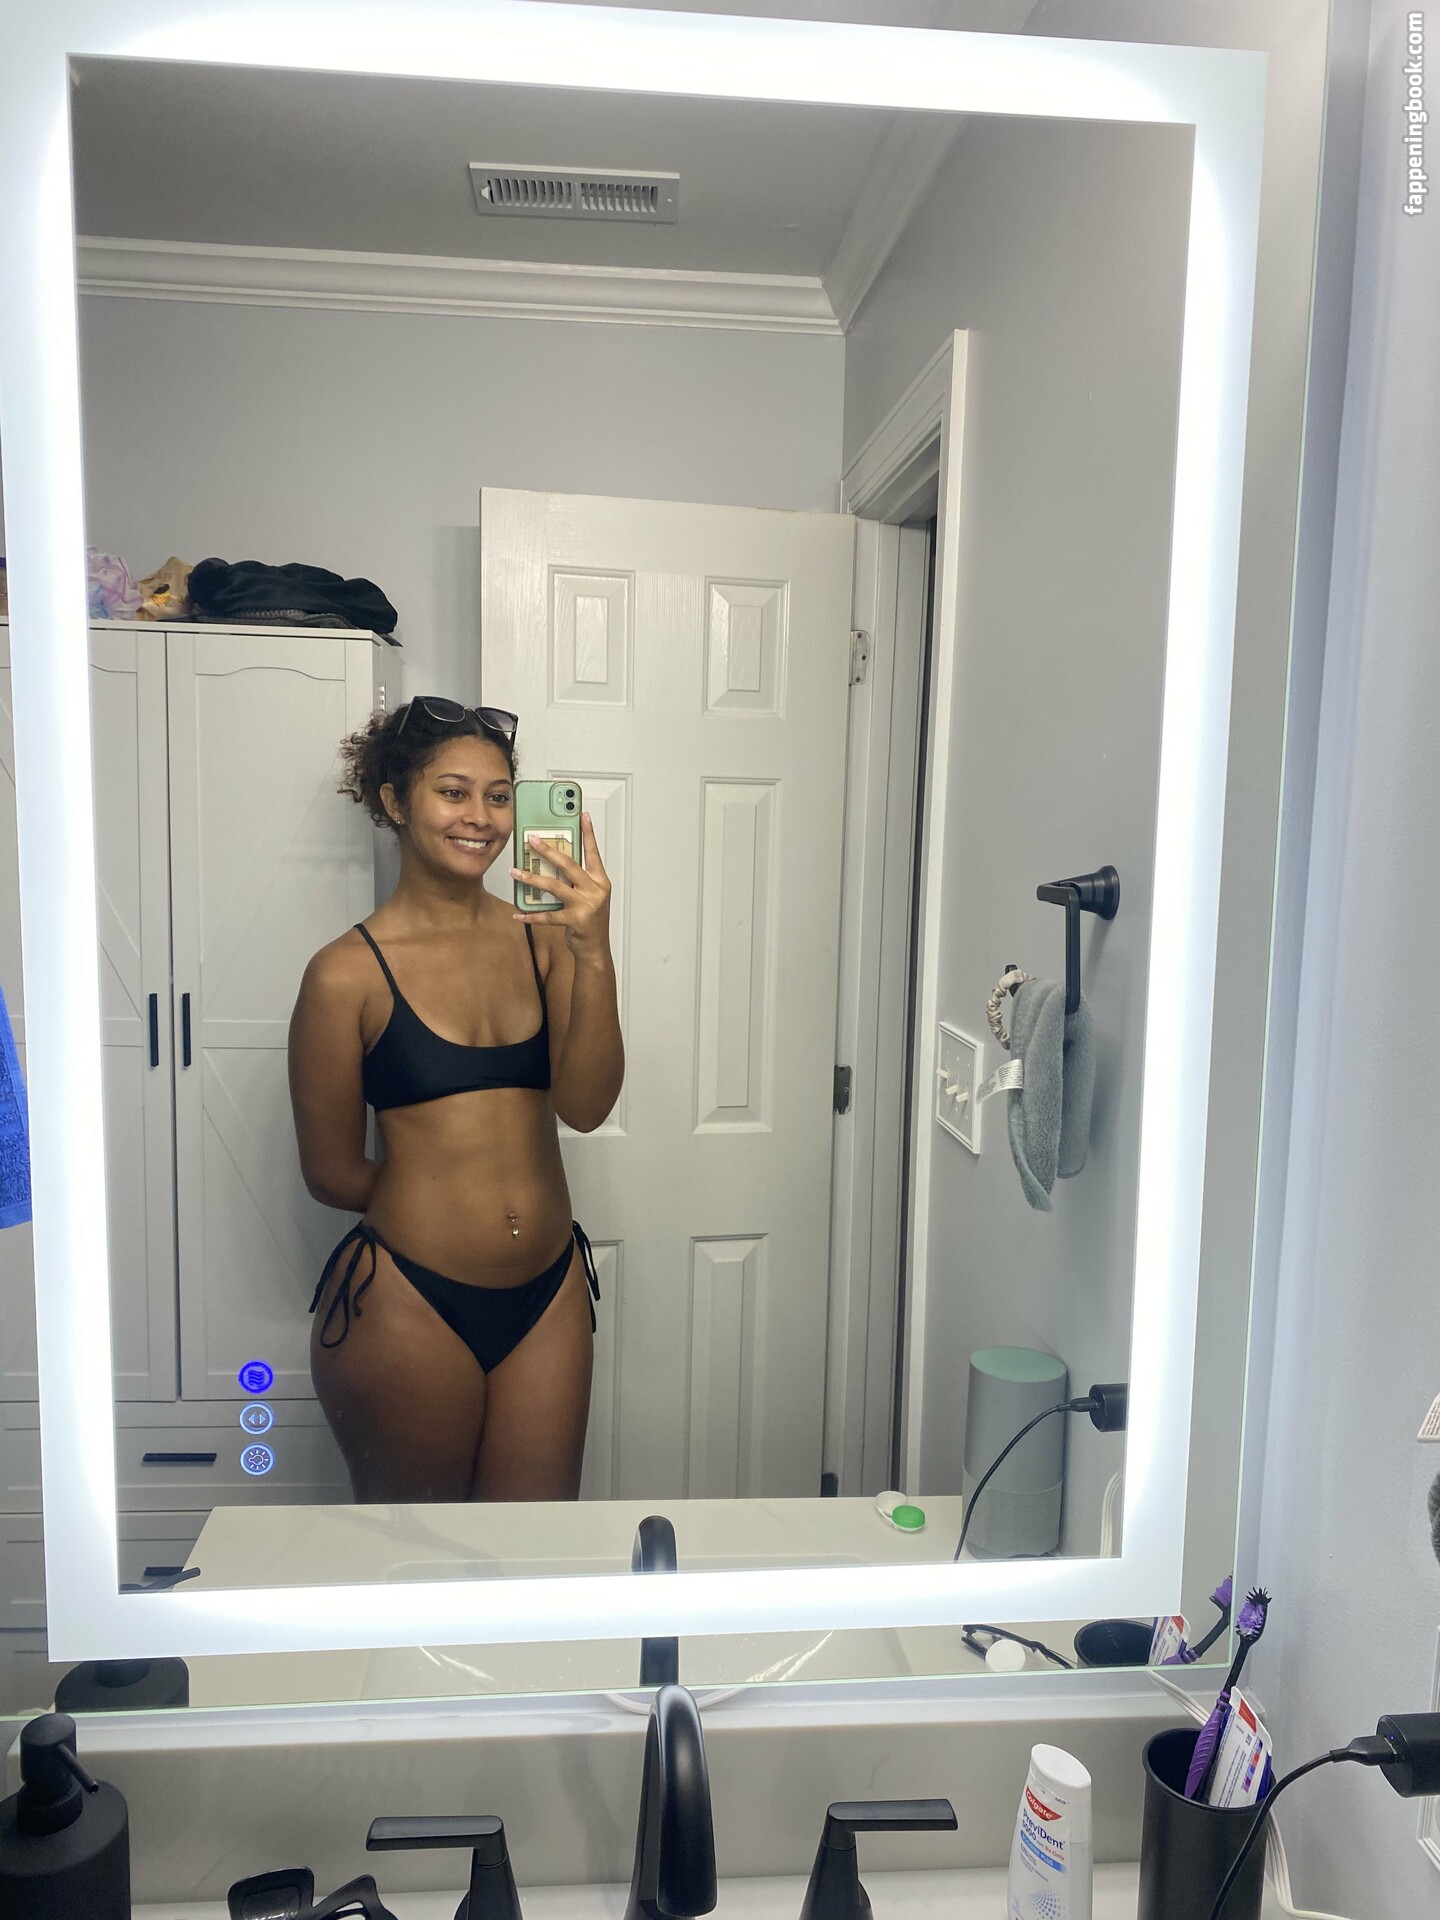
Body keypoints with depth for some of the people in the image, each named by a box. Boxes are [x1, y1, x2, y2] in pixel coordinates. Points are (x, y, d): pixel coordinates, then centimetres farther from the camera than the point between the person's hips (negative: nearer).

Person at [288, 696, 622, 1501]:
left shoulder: (542, 935, 0)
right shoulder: (348, 973, -9)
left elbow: (587, 1106, -12)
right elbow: (332, 1171, -2)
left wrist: (593, 951, -23)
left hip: (548, 1297, 3)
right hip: (407, 1303, -3)